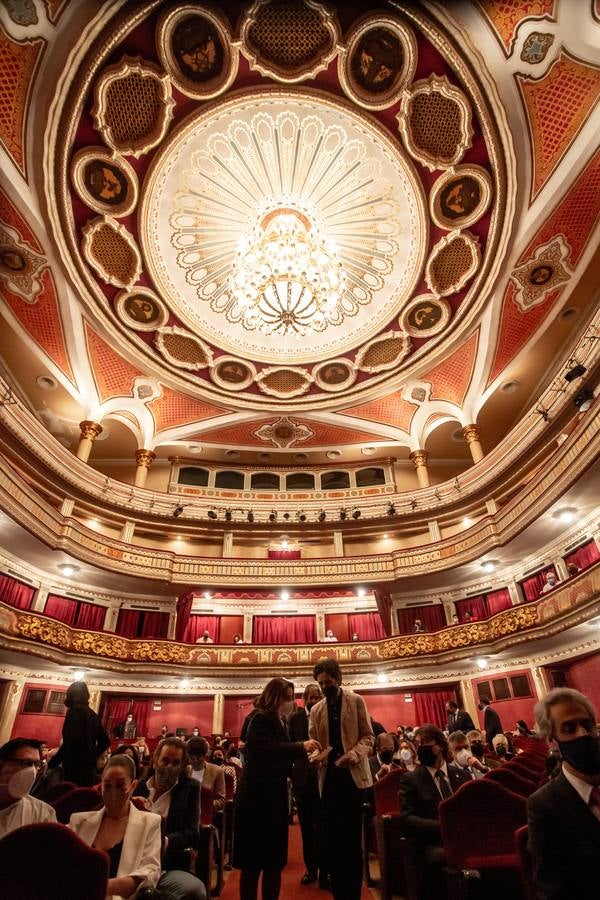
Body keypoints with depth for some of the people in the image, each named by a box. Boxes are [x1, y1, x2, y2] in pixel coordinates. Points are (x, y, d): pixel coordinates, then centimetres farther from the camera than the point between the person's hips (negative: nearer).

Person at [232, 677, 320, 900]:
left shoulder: (279, 722, 12)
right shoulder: (260, 719, -15)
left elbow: (281, 758, 14)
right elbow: (268, 749, -29)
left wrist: (305, 756, 1)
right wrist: (301, 746, -31)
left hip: (275, 798, 8)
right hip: (257, 798, -8)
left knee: (275, 861, 13)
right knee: (253, 862, 2)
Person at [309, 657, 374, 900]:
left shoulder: (356, 701, -1)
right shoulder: (316, 710, 9)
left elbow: (368, 736, -4)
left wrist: (354, 754, -22)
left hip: (353, 774, -3)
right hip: (329, 777, 3)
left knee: (352, 835, 6)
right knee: (330, 836, 5)